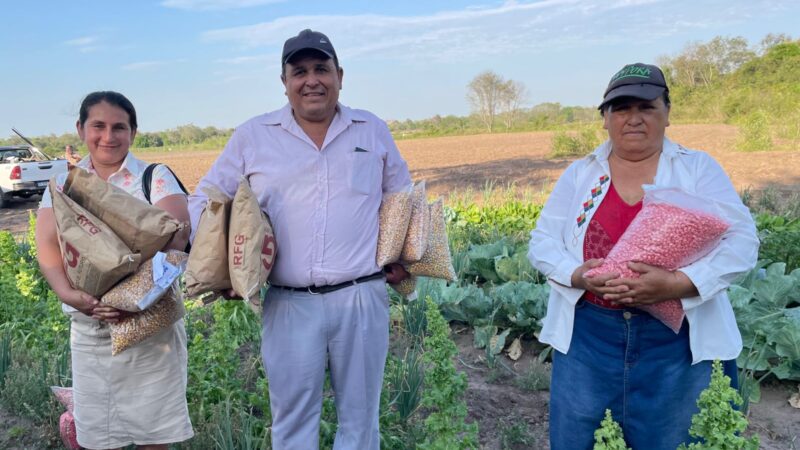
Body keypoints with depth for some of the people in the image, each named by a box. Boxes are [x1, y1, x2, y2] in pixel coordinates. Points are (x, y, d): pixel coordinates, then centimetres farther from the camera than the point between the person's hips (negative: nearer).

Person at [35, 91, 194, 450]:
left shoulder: (155, 178, -3)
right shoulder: (62, 186, 7)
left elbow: (177, 233, -17)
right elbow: (47, 246, -4)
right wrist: (67, 292, -24)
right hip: (88, 329, 3)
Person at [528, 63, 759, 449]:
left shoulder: (699, 168, 2)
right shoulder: (578, 175, 6)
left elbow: (741, 240, -6)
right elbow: (541, 243, 5)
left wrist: (678, 283, -22)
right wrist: (578, 275, -16)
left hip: (681, 343, -1)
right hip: (587, 337, 2)